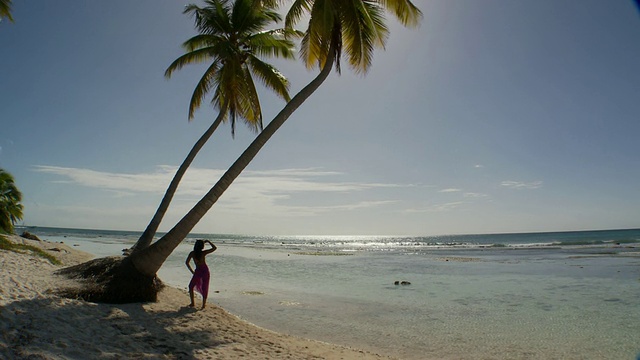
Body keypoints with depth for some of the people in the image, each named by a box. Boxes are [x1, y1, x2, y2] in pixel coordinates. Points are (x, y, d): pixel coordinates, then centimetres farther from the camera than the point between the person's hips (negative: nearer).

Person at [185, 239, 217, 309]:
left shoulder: (192, 253, -8)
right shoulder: (203, 253, -12)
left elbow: (187, 263, -8)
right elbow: (214, 248, -5)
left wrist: (192, 271, 4)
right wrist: (208, 241, 2)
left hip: (198, 271, 0)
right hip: (205, 270, 0)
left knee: (191, 286, 20)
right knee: (205, 288, 11)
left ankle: (193, 303, 16)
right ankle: (204, 304, 12)